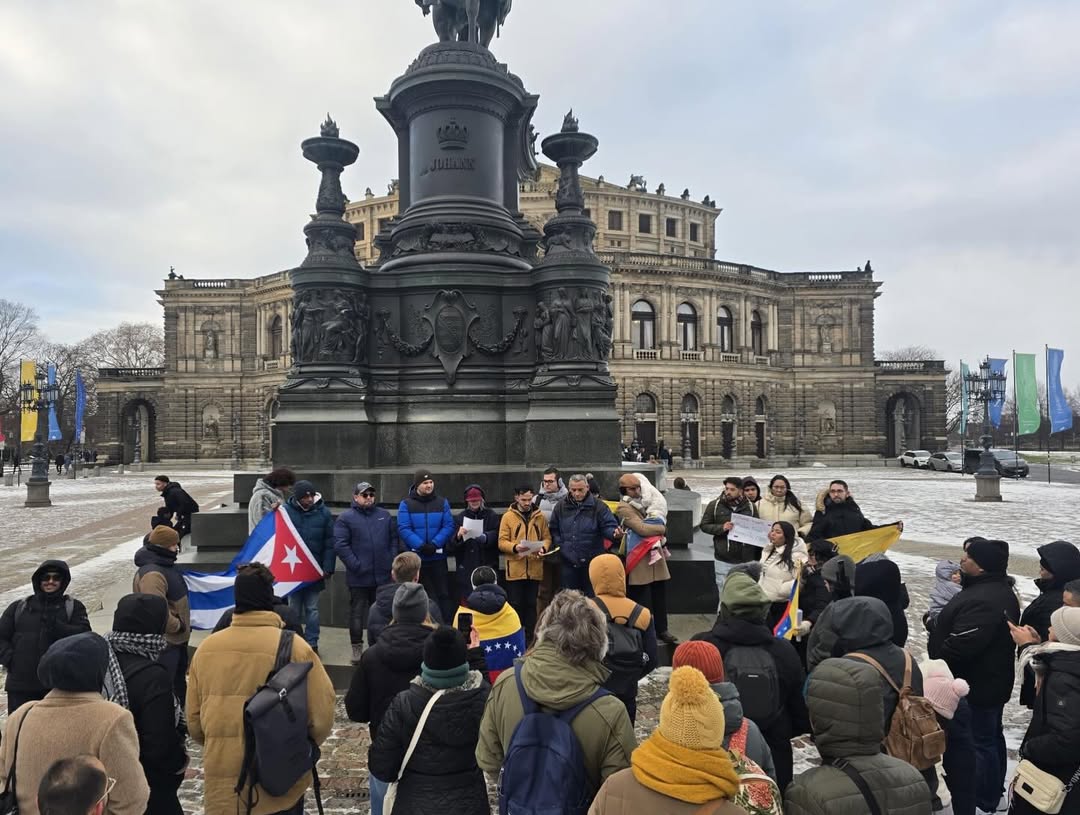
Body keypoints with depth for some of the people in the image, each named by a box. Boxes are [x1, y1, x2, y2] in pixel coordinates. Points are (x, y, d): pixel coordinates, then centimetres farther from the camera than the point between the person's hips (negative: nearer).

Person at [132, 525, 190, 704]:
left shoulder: (166, 565, 11)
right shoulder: (152, 574, -24)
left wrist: (182, 626, 19)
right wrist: (177, 626, -19)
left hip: (176, 639, 11)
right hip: (164, 642, -11)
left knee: (179, 682, 23)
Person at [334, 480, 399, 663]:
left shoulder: (384, 515, 11)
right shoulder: (345, 518, -3)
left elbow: (394, 539, 13)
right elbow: (340, 545, -10)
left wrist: (392, 562, 2)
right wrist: (356, 566, -15)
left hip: (383, 575, 4)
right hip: (359, 577, -4)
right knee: (357, 612, 5)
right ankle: (357, 648, 17)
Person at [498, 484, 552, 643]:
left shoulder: (540, 516, 6)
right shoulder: (507, 517, -2)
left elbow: (547, 538, 8)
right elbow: (502, 542, -5)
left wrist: (543, 548, -12)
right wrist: (515, 547, -23)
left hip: (535, 569, 2)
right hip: (515, 569, -2)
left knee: (531, 604, 11)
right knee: (515, 604, 3)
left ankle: (530, 638, 21)